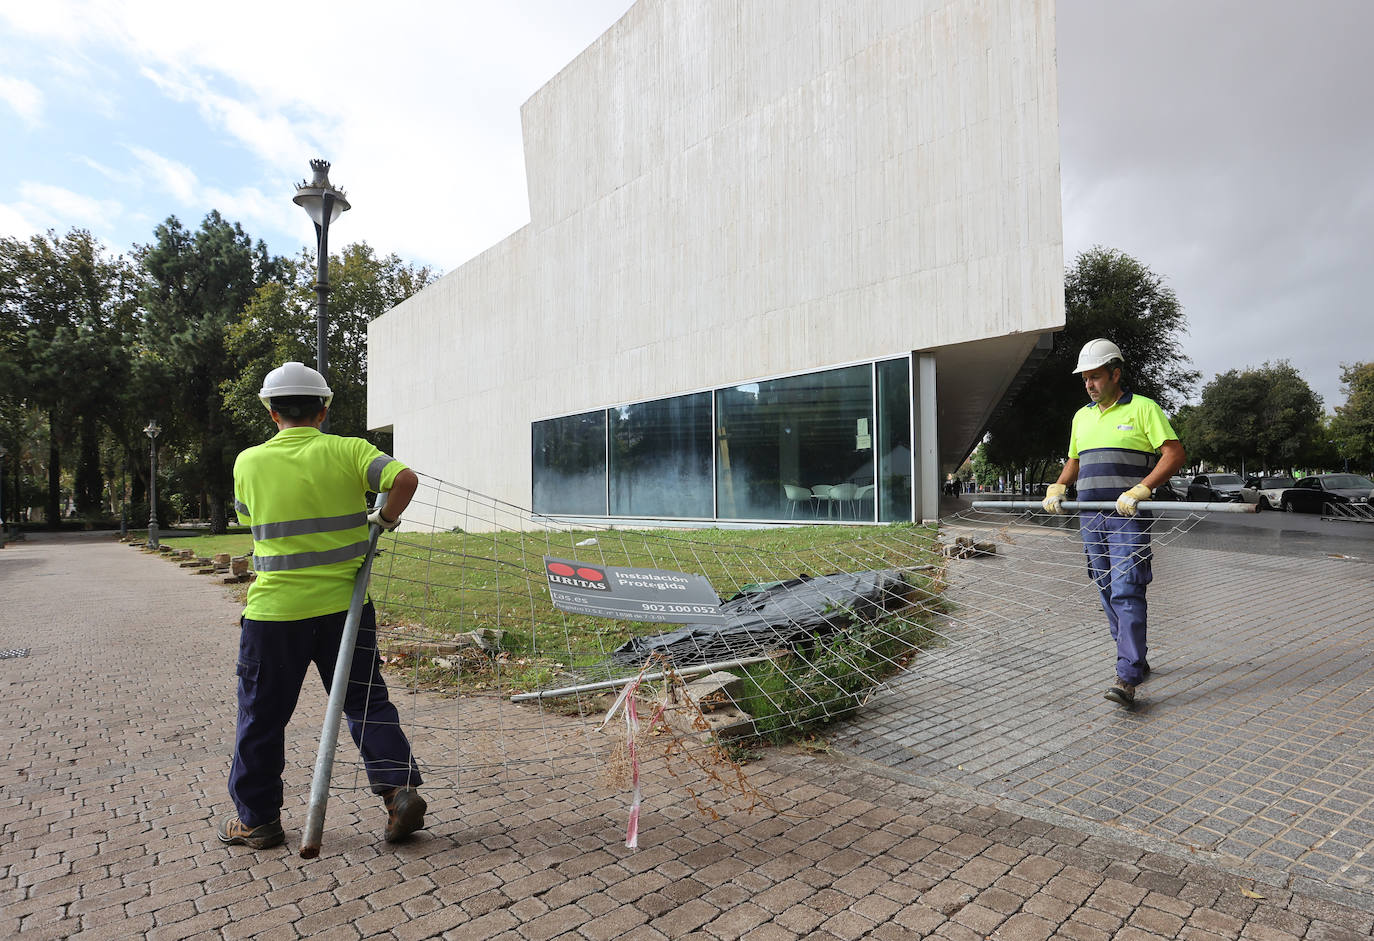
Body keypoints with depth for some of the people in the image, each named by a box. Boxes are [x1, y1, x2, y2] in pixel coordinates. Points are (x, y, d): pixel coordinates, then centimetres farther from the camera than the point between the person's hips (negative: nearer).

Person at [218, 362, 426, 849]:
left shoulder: (248, 462, -1)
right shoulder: (347, 451, -5)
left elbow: (250, 518, 14)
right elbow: (404, 478, -20)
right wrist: (384, 519, -5)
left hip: (274, 608, 0)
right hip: (344, 604, 0)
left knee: (262, 715, 15)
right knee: (366, 702, 11)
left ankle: (256, 818, 27)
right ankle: (398, 787, 1)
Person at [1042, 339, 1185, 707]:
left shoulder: (1143, 408, -1)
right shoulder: (1082, 416, 18)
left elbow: (1174, 454, -8)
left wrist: (1140, 489, -20)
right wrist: (1058, 487, 9)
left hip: (1128, 516, -7)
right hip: (1090, 517, 7)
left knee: (1127, 592, -13)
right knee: (1107, 592, 10)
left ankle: (1127, 678, -13)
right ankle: (1136, 660, 24)